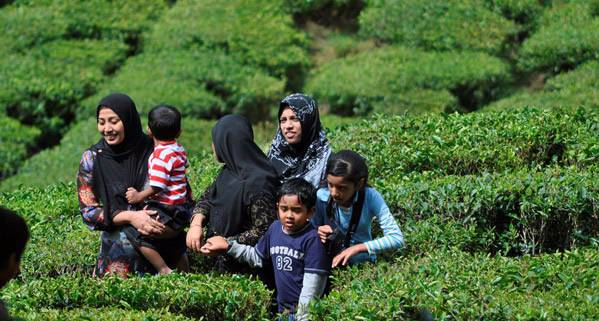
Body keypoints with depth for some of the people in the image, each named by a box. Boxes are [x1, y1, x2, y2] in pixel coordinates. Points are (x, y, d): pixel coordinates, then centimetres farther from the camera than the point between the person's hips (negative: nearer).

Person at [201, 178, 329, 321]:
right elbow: (257, 257, 22)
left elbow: (311, 284, -18)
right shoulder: (275, 228, 4)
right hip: (282, 309, 6)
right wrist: (228, 246, 16)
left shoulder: (311, 239, -17)